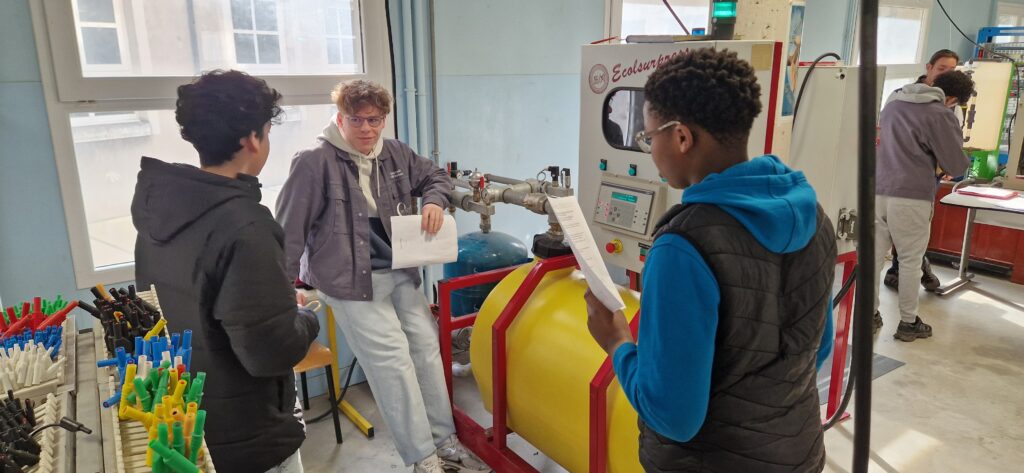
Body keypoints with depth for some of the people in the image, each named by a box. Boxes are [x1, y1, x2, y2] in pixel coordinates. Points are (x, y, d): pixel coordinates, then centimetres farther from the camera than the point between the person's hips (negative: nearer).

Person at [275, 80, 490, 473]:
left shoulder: (395, 153, 5)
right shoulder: (315, 162, -14)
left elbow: (436, 176, 20)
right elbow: (290, 228, -9)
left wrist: (434, 201, -3)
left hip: (401, 272, 7)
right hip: (352, 279, -7)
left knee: (427, 347, 9)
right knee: (392, 360, -10)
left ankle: (444, 440, 23)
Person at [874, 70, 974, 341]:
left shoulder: (892, 105, 15)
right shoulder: (941, 115, -6)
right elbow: (957, 166, -2)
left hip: (877, 192, 5)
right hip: (911, 197, -5)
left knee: (873, 257, 10)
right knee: (910, 262, 6)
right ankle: (909, 323, 17)